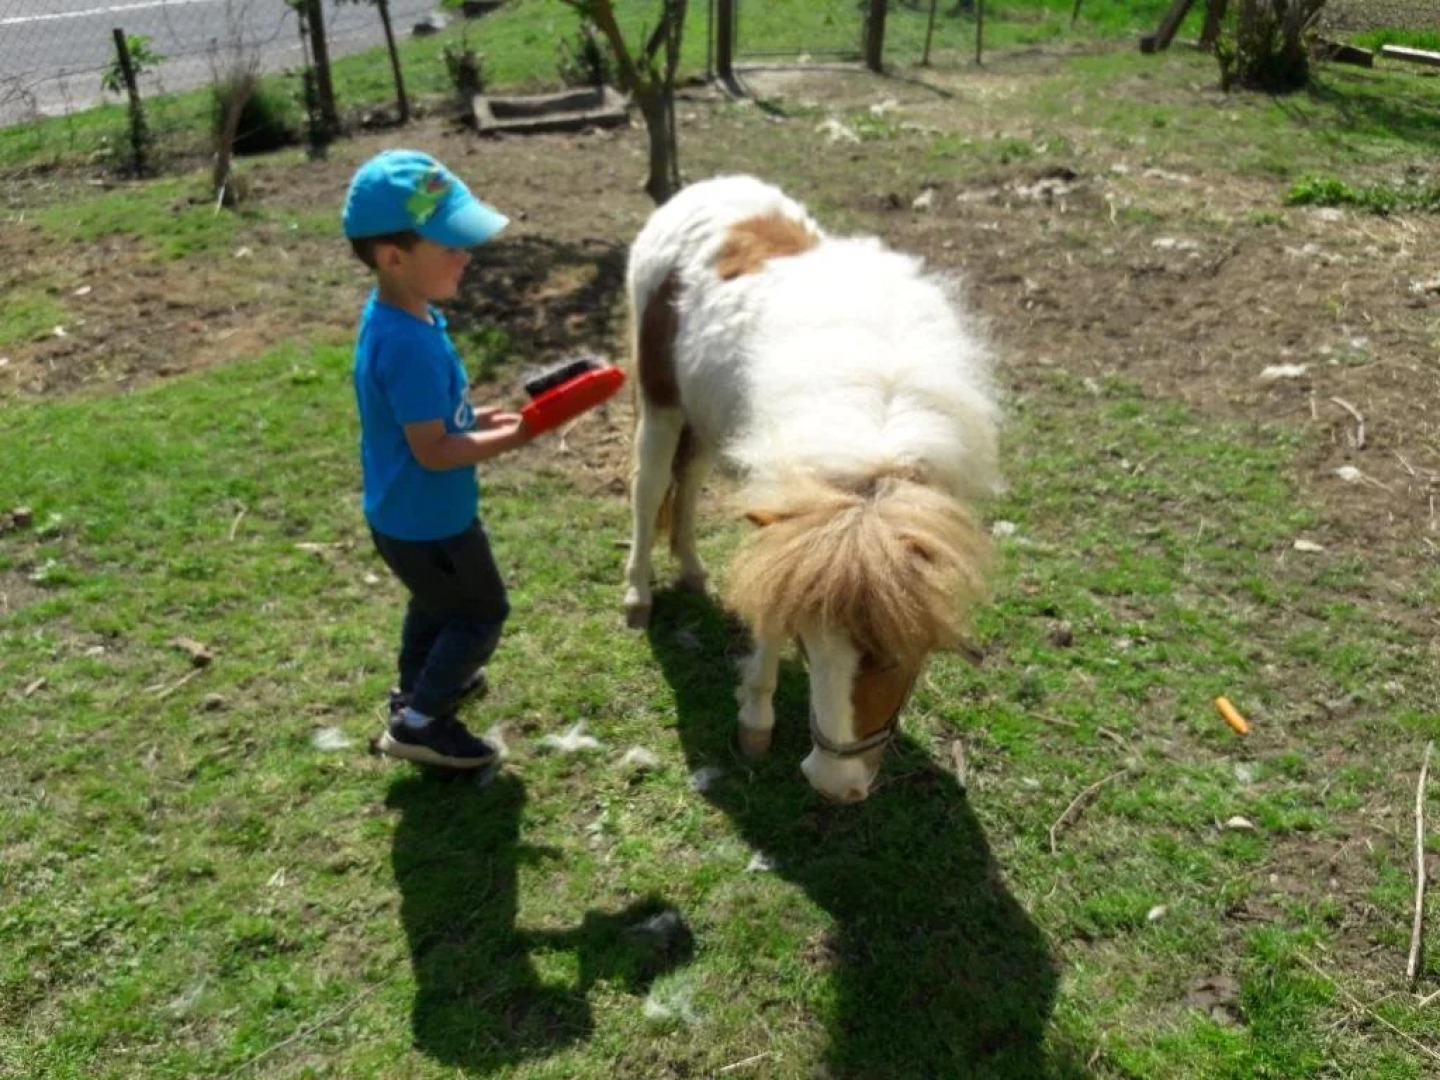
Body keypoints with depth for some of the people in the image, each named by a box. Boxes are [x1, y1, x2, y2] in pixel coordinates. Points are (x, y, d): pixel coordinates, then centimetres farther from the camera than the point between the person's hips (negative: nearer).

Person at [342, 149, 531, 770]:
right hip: (428, 521, -10)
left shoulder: (393, 312, -3)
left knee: (436, 603, 31)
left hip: (405, 515, 10)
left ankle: (420, 688, 53)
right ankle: (420, 722, 20)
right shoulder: (410, 344, -34)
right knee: (482, 615, 11)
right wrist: (510, 438, -19)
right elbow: (434, 451, -29)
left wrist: (476, 417, 2)